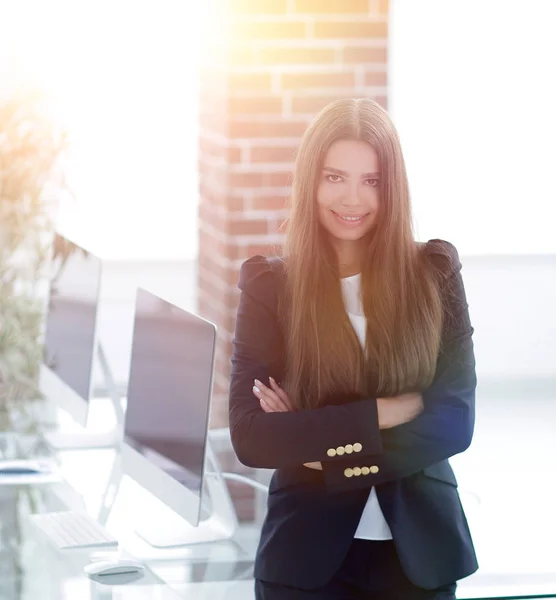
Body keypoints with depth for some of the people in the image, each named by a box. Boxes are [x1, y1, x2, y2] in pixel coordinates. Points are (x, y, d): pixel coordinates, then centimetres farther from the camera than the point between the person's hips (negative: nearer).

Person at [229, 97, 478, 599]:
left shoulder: (435, 272, -1)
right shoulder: (269, 286, -4)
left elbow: (455, 420, -8)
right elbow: (250, 437, -12)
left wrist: (314, 441, -14)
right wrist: (383, 412, -18)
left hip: (421, 552, 1)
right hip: (306, 555, -1)